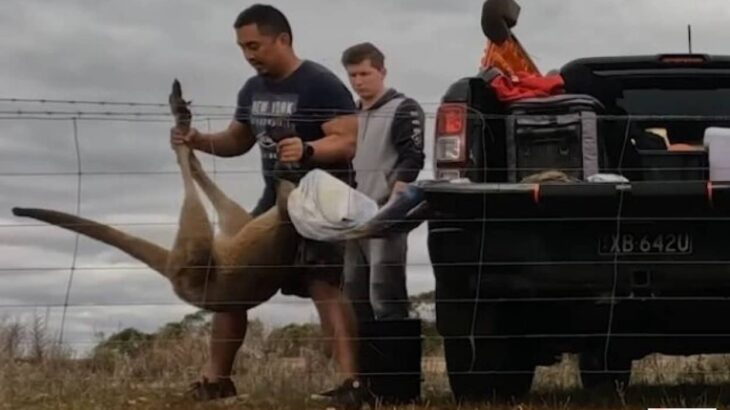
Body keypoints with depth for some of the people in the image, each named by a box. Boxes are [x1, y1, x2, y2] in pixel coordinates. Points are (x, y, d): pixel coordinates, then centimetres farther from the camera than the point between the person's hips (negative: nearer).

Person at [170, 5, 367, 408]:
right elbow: (237, 140, 22)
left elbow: (348, 142, -22)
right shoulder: (253, 90, 9)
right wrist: (199, 141, 2)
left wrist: (307, 150, -40)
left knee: (323, 285, -22)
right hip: (275, 200, 8)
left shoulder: (321, 84, -16)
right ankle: (215, 377, 19)